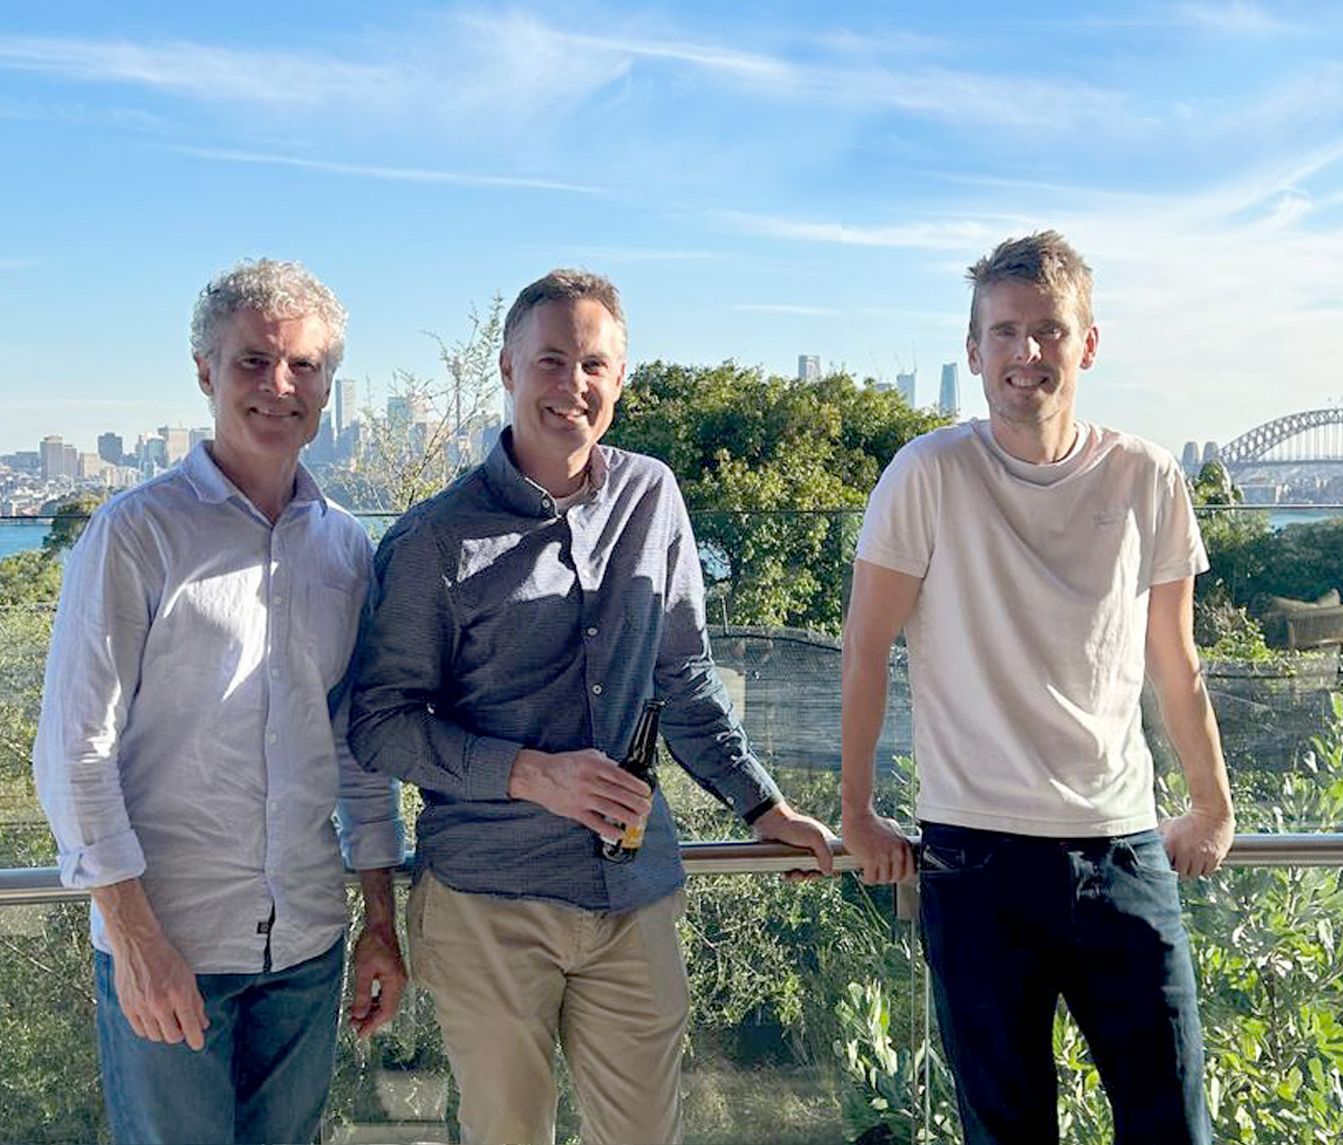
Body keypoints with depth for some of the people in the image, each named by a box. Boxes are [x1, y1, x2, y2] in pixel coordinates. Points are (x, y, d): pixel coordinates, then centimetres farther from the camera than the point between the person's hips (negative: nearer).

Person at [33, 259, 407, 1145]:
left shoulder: (347, 547, 7)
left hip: (308, 945, 5)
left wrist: (383, 921, 11)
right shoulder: (137, 531, -8)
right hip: (165, 945, -4)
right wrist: (133, 934, -13)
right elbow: (75, 749, -9)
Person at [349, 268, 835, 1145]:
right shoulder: (435, 541, -8)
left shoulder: (653, 497, 6)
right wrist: (532, 774, -18)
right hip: (488, 905, -3)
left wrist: (762, 803, 14)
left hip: (636, 894, 4)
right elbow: (380, 723, -6)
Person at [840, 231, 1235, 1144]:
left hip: (1124, 847, 2)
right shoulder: (930, 476, -7)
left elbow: (1175, 669, 11)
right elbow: (866, 652, -1)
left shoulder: (1148, 481, 1)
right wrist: (857, 812, 2)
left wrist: (1214, 808, 17)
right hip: (975, 854, -2)